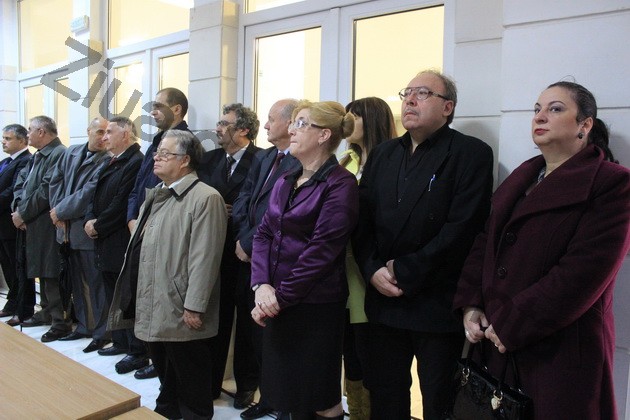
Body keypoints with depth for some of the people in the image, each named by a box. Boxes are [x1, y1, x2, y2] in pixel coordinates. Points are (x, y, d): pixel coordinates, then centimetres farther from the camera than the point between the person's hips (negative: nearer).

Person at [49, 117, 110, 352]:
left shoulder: (107, 162, -12)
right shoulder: (71, 153, 10)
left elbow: (88, 194, -17)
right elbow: (56, 182, 12)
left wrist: (60, 211, -8)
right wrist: (58, 213, 1)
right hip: (68, 229, 7)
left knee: (95, 283, 0)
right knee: (77, 282, 15)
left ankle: (102, 332, 10)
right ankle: (84, 325, 29)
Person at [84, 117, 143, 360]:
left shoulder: (136, 162, -15)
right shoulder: (112, 163, 17)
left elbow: (122, 204, -20)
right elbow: (97, 197, 16)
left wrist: (98, 226, -12)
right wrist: (90, 220, -1)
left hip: (122, 245, -10)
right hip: (105, 244, 10)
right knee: (112, 297, 17)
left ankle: (137, 351, 9)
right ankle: (120, 342, 29)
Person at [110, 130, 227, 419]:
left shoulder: (205, 198, -16)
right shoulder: (155, 195, 15)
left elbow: (204, 259, -20)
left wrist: (194, 308, -21)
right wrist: (136, 295, 17)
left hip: (181, 311, -8)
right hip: (152, 308, 9)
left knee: (190, 376, 8)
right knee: (164, 371, 23)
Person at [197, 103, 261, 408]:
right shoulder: (210, 159, 9)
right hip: (214, 250, 5)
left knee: (246, 321, 9)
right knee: (215, 318, 14)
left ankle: (246, 385, 25)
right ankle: (210, 382, 28)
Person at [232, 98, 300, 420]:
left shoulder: (303, 164, -15)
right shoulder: (263, 158, 13)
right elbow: (243, 200, 8)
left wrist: (249, 244, -14)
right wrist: (242, 238, -7)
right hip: (250, 259, 8)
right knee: (258, 332, 15)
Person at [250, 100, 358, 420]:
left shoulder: (340, 184, -12)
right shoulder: (285, 182, 11)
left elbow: (321, 250, -17)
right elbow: (263, 234, 5)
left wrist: (281, 297, -15)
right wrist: (262, 285, -10)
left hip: (315, 306, -7)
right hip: (275, 304, 7)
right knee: (281, 392, 18)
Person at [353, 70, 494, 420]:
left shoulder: (471, 154, -6)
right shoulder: (382, 154, 12)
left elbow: (462, 228, -16)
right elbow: (362, 221, 7)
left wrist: (405, 272, -16)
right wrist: (373, 270, -8)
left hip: (438, 306, -5)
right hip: (383, 298, 5)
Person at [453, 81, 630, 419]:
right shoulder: (520, 178, 13)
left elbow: (583, 272, -18)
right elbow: (485, 243, 11)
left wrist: (512, 326, -18)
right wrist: (470, 305, -3)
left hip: (561, 351, -6)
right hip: (497, 342, 6)